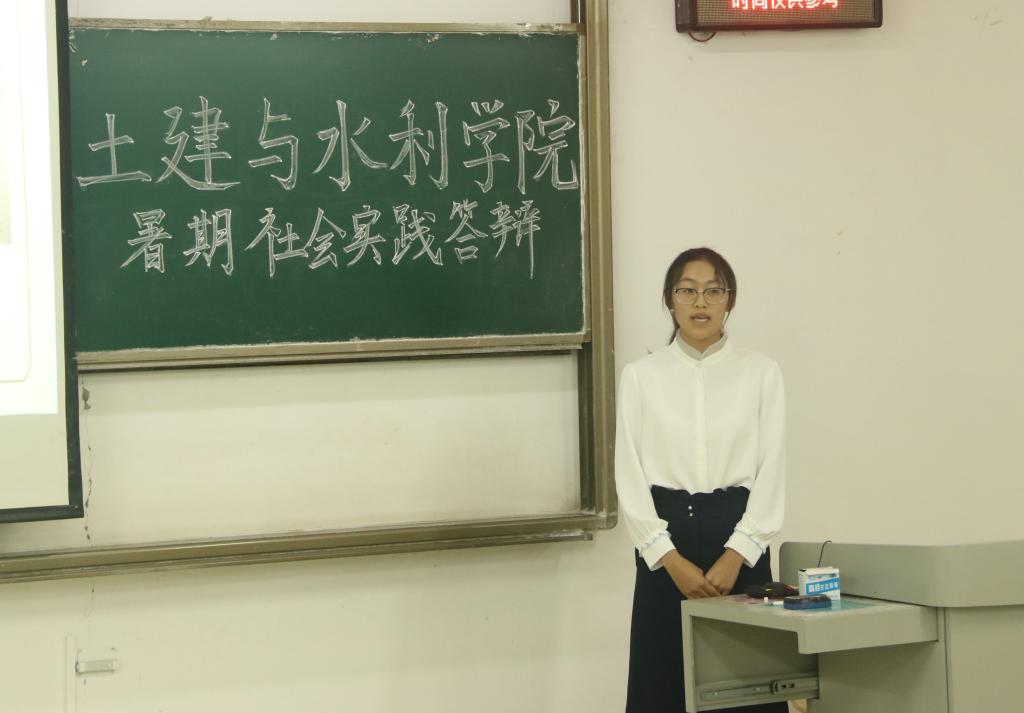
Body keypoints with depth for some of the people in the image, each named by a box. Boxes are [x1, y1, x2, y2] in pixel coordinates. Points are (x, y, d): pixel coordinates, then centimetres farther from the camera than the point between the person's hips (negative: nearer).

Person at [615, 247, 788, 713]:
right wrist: (672, 559, -11)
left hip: (740, 540, 0)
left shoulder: (761, 373, 4)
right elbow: (629, 476, -1)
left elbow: (772, 472, -1)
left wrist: (736, 555, -12)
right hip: (666, 541, 0)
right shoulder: (641, 376, 4)